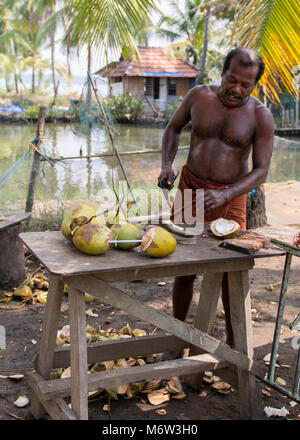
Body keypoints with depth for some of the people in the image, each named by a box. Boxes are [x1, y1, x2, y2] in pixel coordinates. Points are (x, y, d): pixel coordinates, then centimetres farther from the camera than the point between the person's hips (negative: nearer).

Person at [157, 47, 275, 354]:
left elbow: (260, 170, -12)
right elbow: (174, 127, 13)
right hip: (190, 188, 2)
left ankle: (233, 342, 21)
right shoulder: (199, 96, -2)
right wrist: (166, 165, -3)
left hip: (230, 197, -1)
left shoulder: (261, 116, -9)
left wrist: (225, 195, -27)